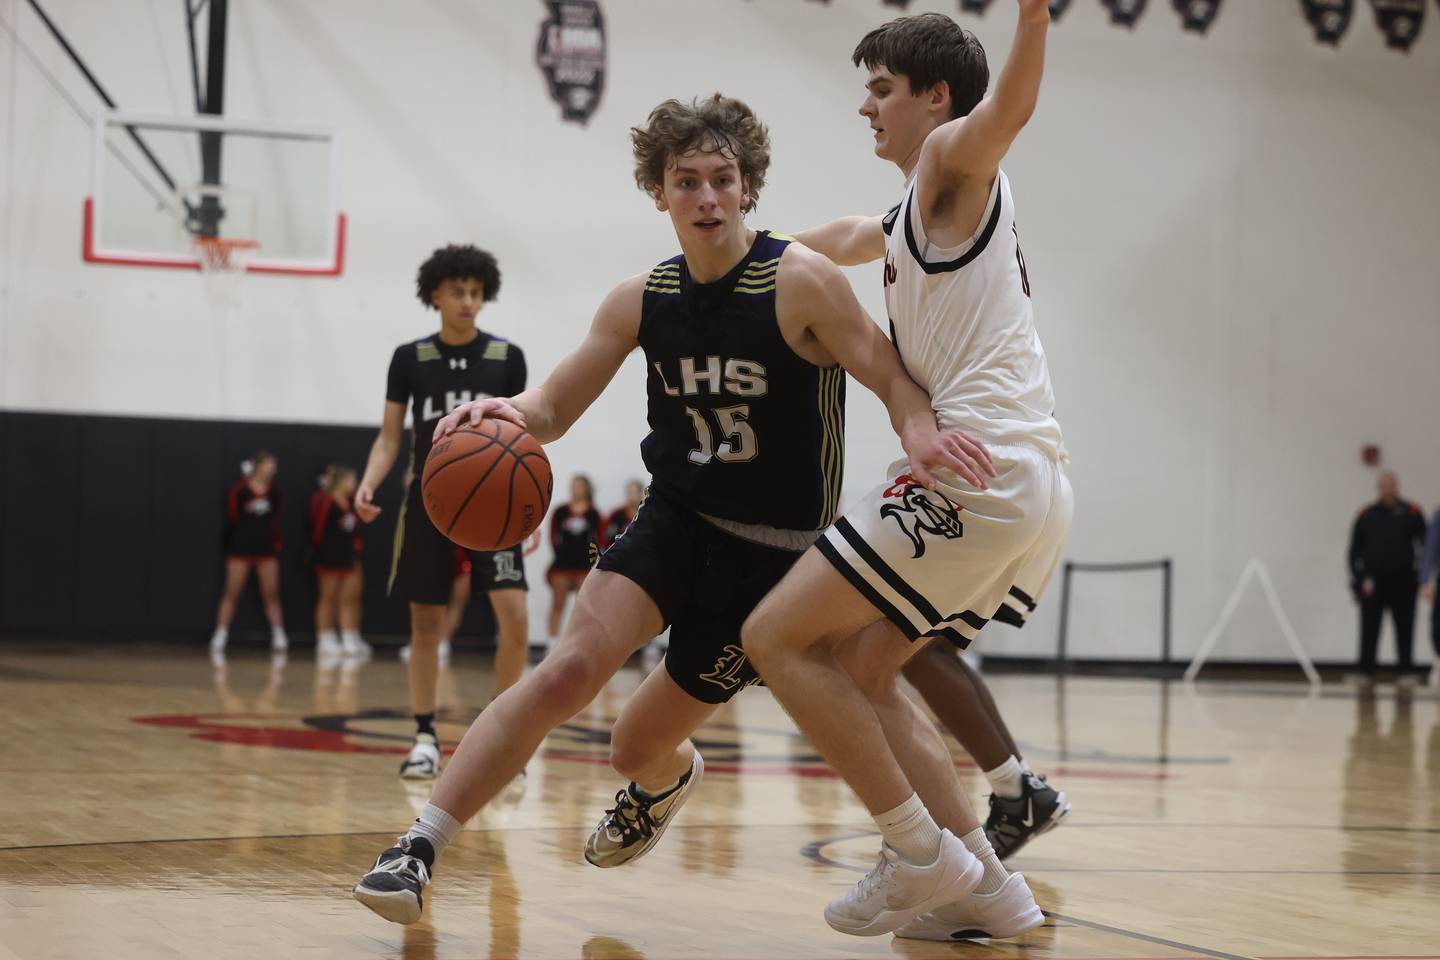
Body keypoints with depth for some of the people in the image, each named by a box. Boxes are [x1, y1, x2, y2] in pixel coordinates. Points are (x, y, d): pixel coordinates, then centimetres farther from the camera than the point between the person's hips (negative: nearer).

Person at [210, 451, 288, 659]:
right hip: (241, 548, -4)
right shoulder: (239, 490, -7)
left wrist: (276, 541, 4)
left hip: (266, 548, 4)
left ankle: (279, 638, 5)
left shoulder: (273, 492, 6)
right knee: (231, 594, -1)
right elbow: (232, 517, -3)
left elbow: (275, 521, 12)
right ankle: (219, 640, 2)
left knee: (271, 595, 3)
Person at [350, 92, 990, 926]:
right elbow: (556, 406, 4)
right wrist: (509, 412, -21)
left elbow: (892, 376, -17)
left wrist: (921, 429, -41)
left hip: (776, 546, -2)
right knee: (569, 670, -21)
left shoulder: (799, 281, -14)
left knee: (648, 735, 9)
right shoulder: (642, 302, 0)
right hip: (676, 518, 3)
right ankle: (419, 848, -19)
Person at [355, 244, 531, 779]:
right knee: (426, 623, 4)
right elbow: (389, 438, 4)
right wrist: (368, 484, -13)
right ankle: (425, 737, 14)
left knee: (513, 615, -13)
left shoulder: (506, 358, 1)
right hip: (429, 502, 1)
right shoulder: (410, 358, 1)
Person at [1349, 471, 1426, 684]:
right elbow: (1355, 552, 6)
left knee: (1404, 629, 2)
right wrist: (1361, 579, -3)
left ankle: (1404, 671, 8)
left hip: (1403, 584, 0)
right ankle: (1366, 672, 7)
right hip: (1372, 584, 0)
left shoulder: (1411, 513, 3)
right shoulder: (1366, 516, 6)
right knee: (1369, 629, 1)